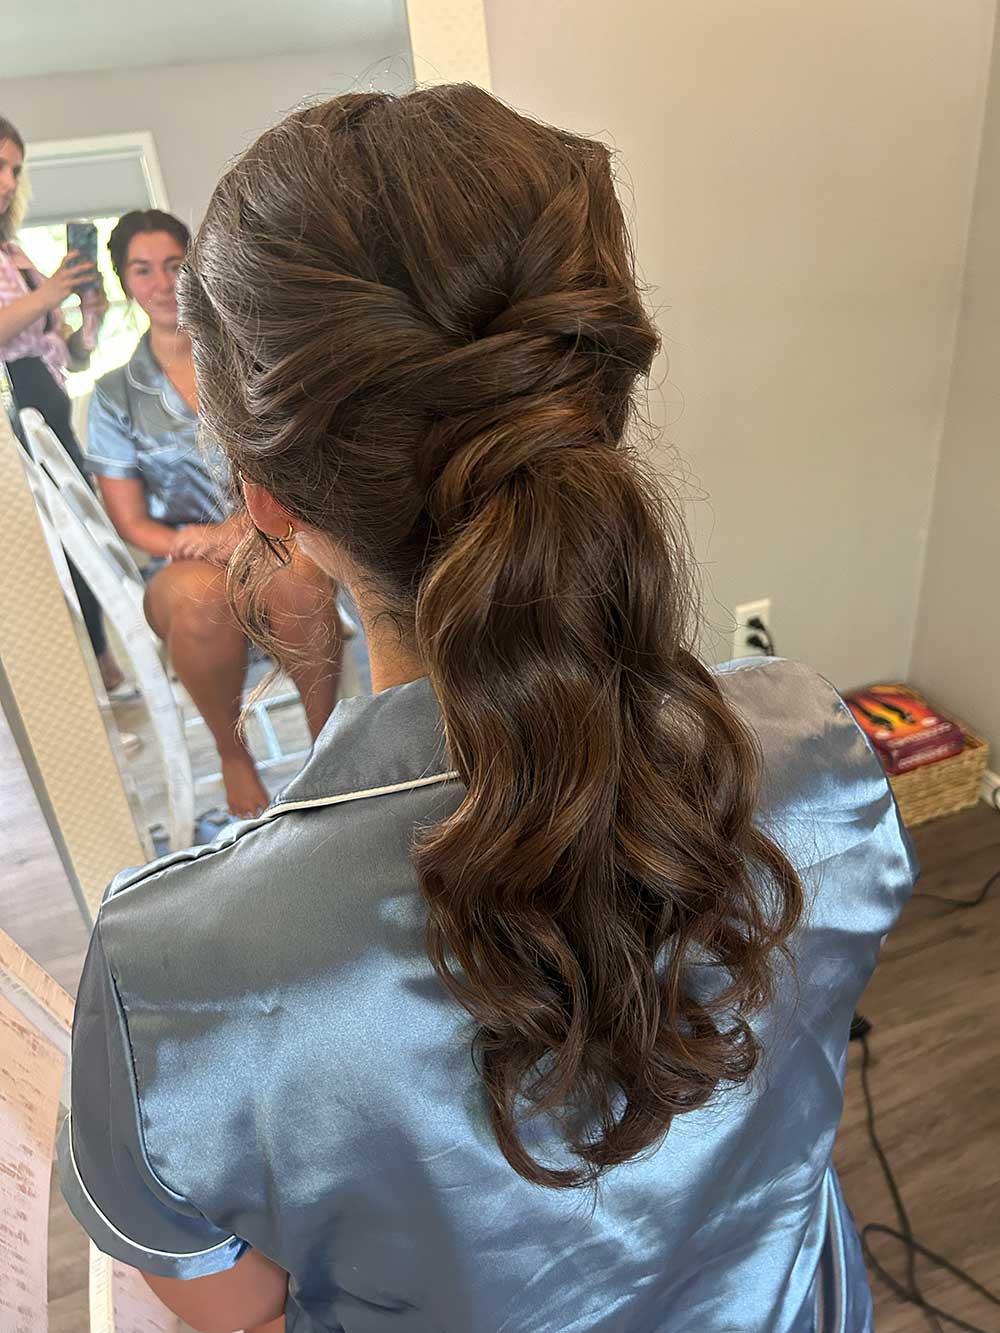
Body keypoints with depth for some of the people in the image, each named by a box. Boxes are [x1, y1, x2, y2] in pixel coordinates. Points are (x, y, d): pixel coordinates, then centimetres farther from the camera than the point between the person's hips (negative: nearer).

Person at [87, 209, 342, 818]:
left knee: (294, 571, -37)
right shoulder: (116, 394, 10)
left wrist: (248, 525, -16)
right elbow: (132, 521, 6)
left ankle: (327, 737, -19)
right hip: (181, 567, 0)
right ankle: (233, 752, -15)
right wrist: (193, 544, -15)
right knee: (202, 592, -37)